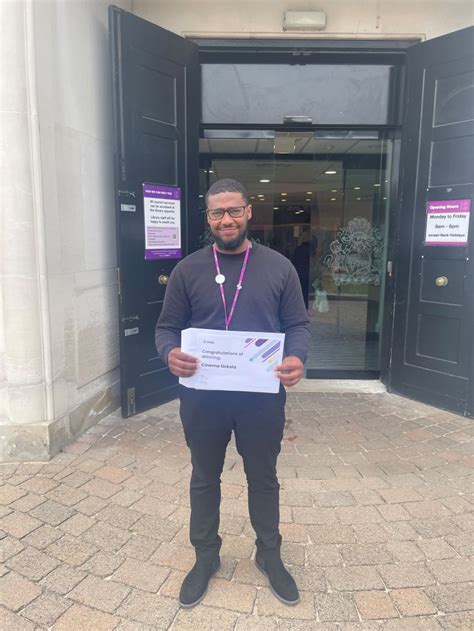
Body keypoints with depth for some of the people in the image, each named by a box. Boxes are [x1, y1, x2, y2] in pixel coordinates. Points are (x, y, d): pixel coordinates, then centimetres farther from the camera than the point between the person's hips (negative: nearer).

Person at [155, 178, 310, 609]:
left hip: (263, 397, 0)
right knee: (204, 479, 18)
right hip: (202, 397, 1)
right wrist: (170, 353, -22)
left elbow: (298, 325, 0)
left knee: (264, 478, 18)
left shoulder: (279, 267, -2)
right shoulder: (188, 270, -1)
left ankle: (269, 555, 43)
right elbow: (167, 327, 1)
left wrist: (297, 358, -21)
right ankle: (206, 557, 42)